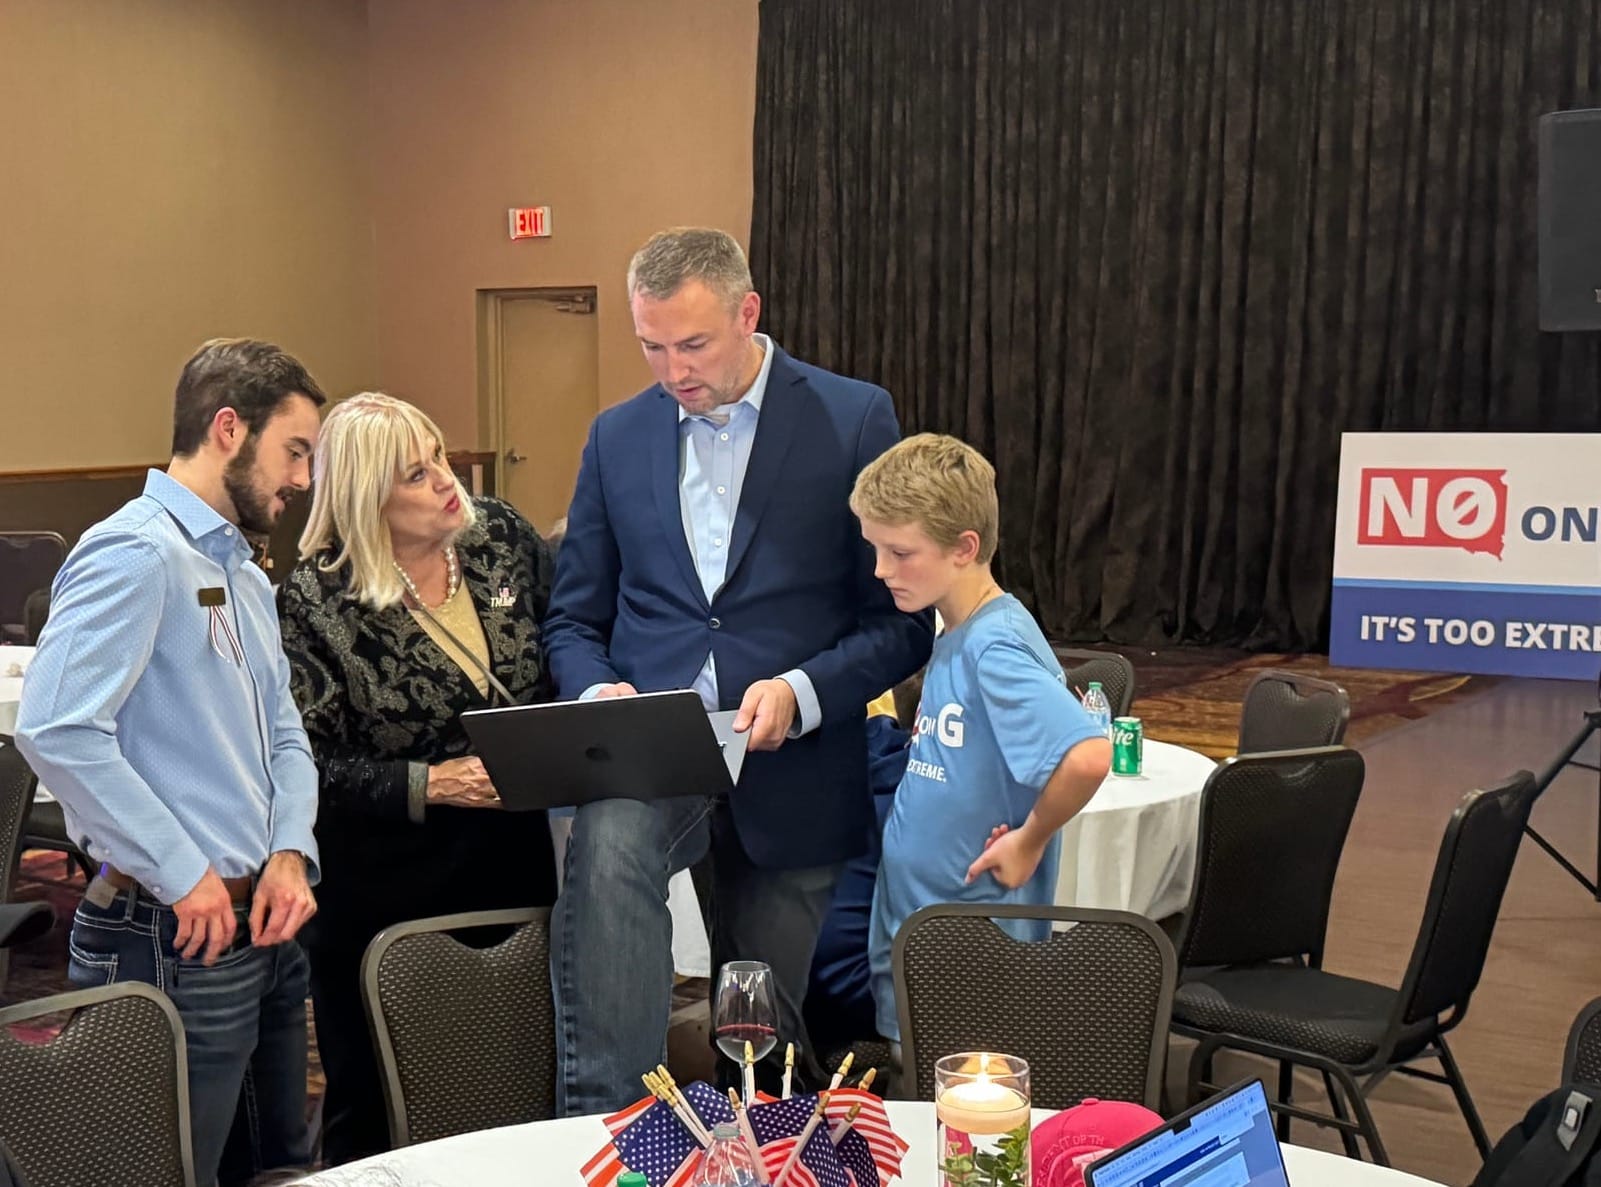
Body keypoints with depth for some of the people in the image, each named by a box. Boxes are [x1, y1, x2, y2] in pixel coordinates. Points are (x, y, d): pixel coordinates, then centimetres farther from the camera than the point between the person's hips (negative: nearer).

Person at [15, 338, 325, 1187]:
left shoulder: (245, 576, 16)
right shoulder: (136, 553, -14)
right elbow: (56, 730, -26)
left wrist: (290, 853, -1)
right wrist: (182, 874, -22)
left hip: (263, 929, 9)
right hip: (173, 940, -9)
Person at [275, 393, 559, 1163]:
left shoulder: (500, 534, 0)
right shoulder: (317, 600, -13)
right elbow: (310, 762, -14)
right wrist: (430, 784, -22)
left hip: (515, 854, 4)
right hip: (388, 887, -4)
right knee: (374, 1108, 11)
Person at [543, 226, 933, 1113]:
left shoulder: (855, 419, -2)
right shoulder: (618, 435, 10)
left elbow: (904, 618, -2)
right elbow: (574, 617, 14)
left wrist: (802, 692, -18)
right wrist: (599, 692, -8)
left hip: (790, 772, -1)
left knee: (762, 1042, 7)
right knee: (607, 843, -33)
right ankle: (601, 1123, -27)